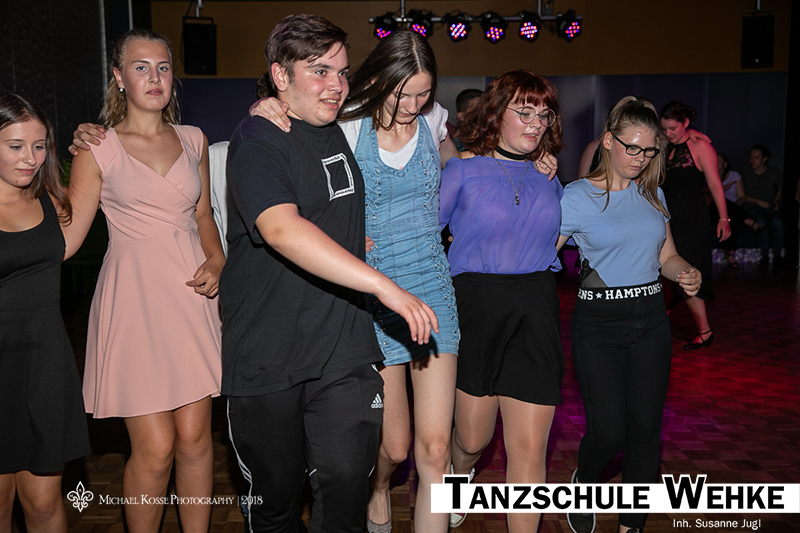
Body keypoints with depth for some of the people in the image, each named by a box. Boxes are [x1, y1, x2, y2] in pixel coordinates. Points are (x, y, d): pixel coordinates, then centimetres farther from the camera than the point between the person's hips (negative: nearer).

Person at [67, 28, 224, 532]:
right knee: (155, 448, -2)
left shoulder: (194, 141, 12)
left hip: (192, 296, 3)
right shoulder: (97, 149, 1)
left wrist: (216, 263, 5)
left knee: (195, 437, 6)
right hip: (134, 301, -3)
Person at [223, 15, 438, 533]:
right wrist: (385, 286, -37)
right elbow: (283, 229, -33)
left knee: (346, 486, -2)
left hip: (344, 350, 5)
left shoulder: (341, 130, 11)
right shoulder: (257, 142, -12)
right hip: (269, 356, -4)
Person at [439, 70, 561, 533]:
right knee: (473, 438, 11)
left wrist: (550, 181, 10)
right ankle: (459, 478, 48)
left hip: (536, 312, 3)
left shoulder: (548, 177, 12)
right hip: (475, 306, -2)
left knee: (530, 447, -2)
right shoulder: (463, 170, 0)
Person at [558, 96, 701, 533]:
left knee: (646, 430, 6)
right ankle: (582, 483, 28)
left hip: (651, 320, 5)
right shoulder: (576, 197, -5)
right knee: (608, 432, -7)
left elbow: (667, 256, 18)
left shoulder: (652, 194, 11)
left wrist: (686, 274, -4)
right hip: (599, 322, -4)